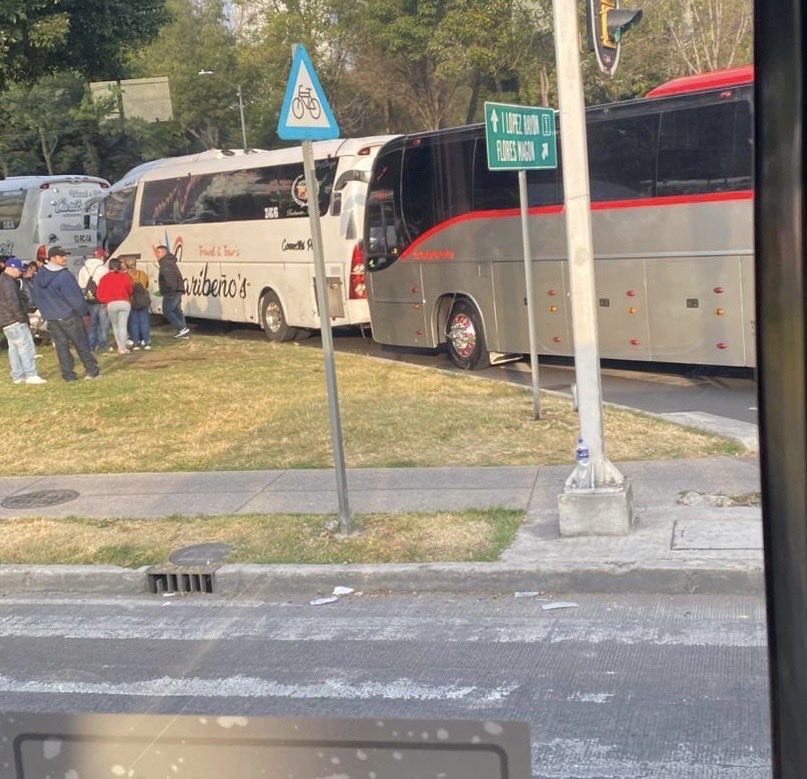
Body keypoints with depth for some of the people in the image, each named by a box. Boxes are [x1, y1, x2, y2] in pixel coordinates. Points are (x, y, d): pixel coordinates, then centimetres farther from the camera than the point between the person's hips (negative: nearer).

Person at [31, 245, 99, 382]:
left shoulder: (38, 276, 4)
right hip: (69, 315, -6)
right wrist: (85, 312, -5)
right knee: (82, 344, 5)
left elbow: (37, 298, 12)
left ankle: (68, 374, 10)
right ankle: (91, 371, 9)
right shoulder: (64, 275, -19)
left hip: (51, 318, 6)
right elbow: (75, 297, -18)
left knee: (61, 346, 10)